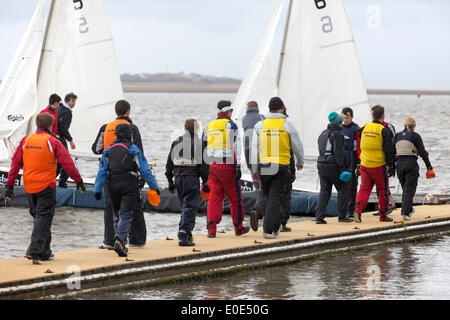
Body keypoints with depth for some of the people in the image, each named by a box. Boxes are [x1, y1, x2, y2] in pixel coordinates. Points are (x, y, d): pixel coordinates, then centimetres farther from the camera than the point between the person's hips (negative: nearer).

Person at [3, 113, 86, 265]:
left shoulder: (26, 140, 5)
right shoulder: (52, 142, -9)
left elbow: (15, 163, 5)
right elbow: (67, 164, -10)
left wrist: (9, 185, 8)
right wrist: (79, 180, -1)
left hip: (29, 188, 5)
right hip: (46, 187, -5)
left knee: (39, 217, 18)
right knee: (43, 219, -3)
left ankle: (44, 252, 23)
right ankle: (34, 252, -16)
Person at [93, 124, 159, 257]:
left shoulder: (108, 150, 10)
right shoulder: (134, 150, -1)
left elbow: (101, 172, 6)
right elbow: (145, 171, -3)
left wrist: (97, 190, 6)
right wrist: (154, 186, 2)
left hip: (111, 185, 4)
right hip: (129, 185, -4)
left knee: (117, 214, 18)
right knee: (126, 215, -6)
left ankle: (120, 243, 17)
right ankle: (120, 240, -26)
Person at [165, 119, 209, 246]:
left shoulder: (176, 143, 11)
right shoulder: (198, 143, -5)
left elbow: (169, 163, 13)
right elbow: (203, 164, -7)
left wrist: (170, 181, 20)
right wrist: (205, 182, -2)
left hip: (178, 178, 5)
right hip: (192, 177, -5)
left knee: (185, 206, 18)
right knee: (190, 207, -5)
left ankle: (186, 233, 19)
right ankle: (184, 236, -14)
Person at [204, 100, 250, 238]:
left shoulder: (209, 126, 14)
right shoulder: (231, 125, -5)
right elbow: (236, 147, -11)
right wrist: (238, 166, -12)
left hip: (212, 166, 5)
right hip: (227, 166, -5)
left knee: (214, 197, 5)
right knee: (235, 198, 7)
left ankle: (211, 229, -5)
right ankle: (238, 227, 16)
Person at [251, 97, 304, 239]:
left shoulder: (260, 125, 4)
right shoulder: (287, 125, -1)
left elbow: (254, 148, 2)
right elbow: (297, 146, 8)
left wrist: (254, 170, 6)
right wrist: (300, 162, 26)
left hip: (264, 167, 3)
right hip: (281, 167, -3)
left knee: (270, 197, 17)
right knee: (275, 199, -3)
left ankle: (275, 227, 25)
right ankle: (268, 229, -11)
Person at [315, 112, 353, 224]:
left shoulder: (323, 134, 15)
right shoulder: (337, 134, -10)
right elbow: (338, 153, -17)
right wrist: (342, 168, -16)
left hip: (321, 164, 7)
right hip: (333, 166, -7)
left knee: (324, 191, 6)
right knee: (342, 189, 7)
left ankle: (319, 216, -5)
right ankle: (342, 216, 6)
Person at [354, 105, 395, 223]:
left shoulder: (364, 128, 6)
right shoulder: (384, 130, -9)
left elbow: (359, 147, 16)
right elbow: (389, 150, -10)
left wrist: (358, 163, 25)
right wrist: (389, 165, -4)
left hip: (364, 165, 4)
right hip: (379, 165, -4)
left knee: (364, 188, 7)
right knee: (383, 190, 9)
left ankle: (358, 209, -14)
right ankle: (383, 215, 14)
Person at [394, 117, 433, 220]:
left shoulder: (398, 136, 10)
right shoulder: (415, 136, -4)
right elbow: (422, 152, -7)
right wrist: (428, 165, 0)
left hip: (399, 164, 5)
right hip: (411, 164, -5)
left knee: (405, 188, 20)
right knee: (410, 189, -2)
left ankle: (408, 209, 28)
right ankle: (406, 213, -12)